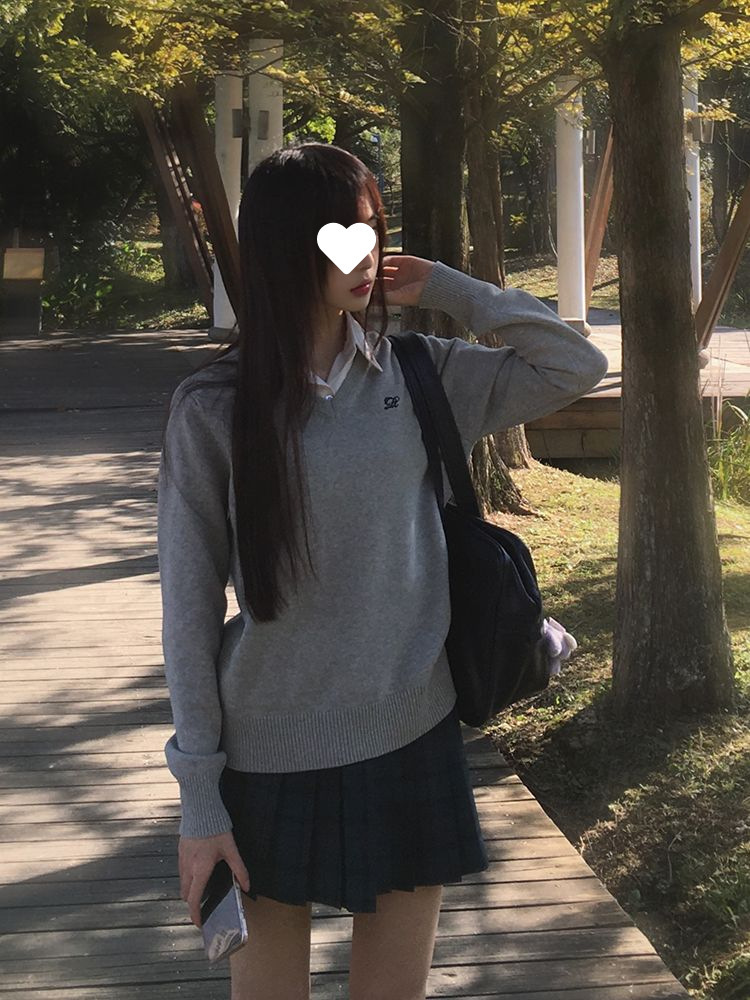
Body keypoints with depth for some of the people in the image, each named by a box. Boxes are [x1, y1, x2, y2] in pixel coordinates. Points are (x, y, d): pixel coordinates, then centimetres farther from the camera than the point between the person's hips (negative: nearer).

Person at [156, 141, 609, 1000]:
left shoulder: (418, 374, 1)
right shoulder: (212, 407, -8)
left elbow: (575, 366, 3)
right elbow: (189, 606, -6)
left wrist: (445, 288, -3)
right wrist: (198, 797, -7)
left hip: (412, 737, 3)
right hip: (273, 757, -2)